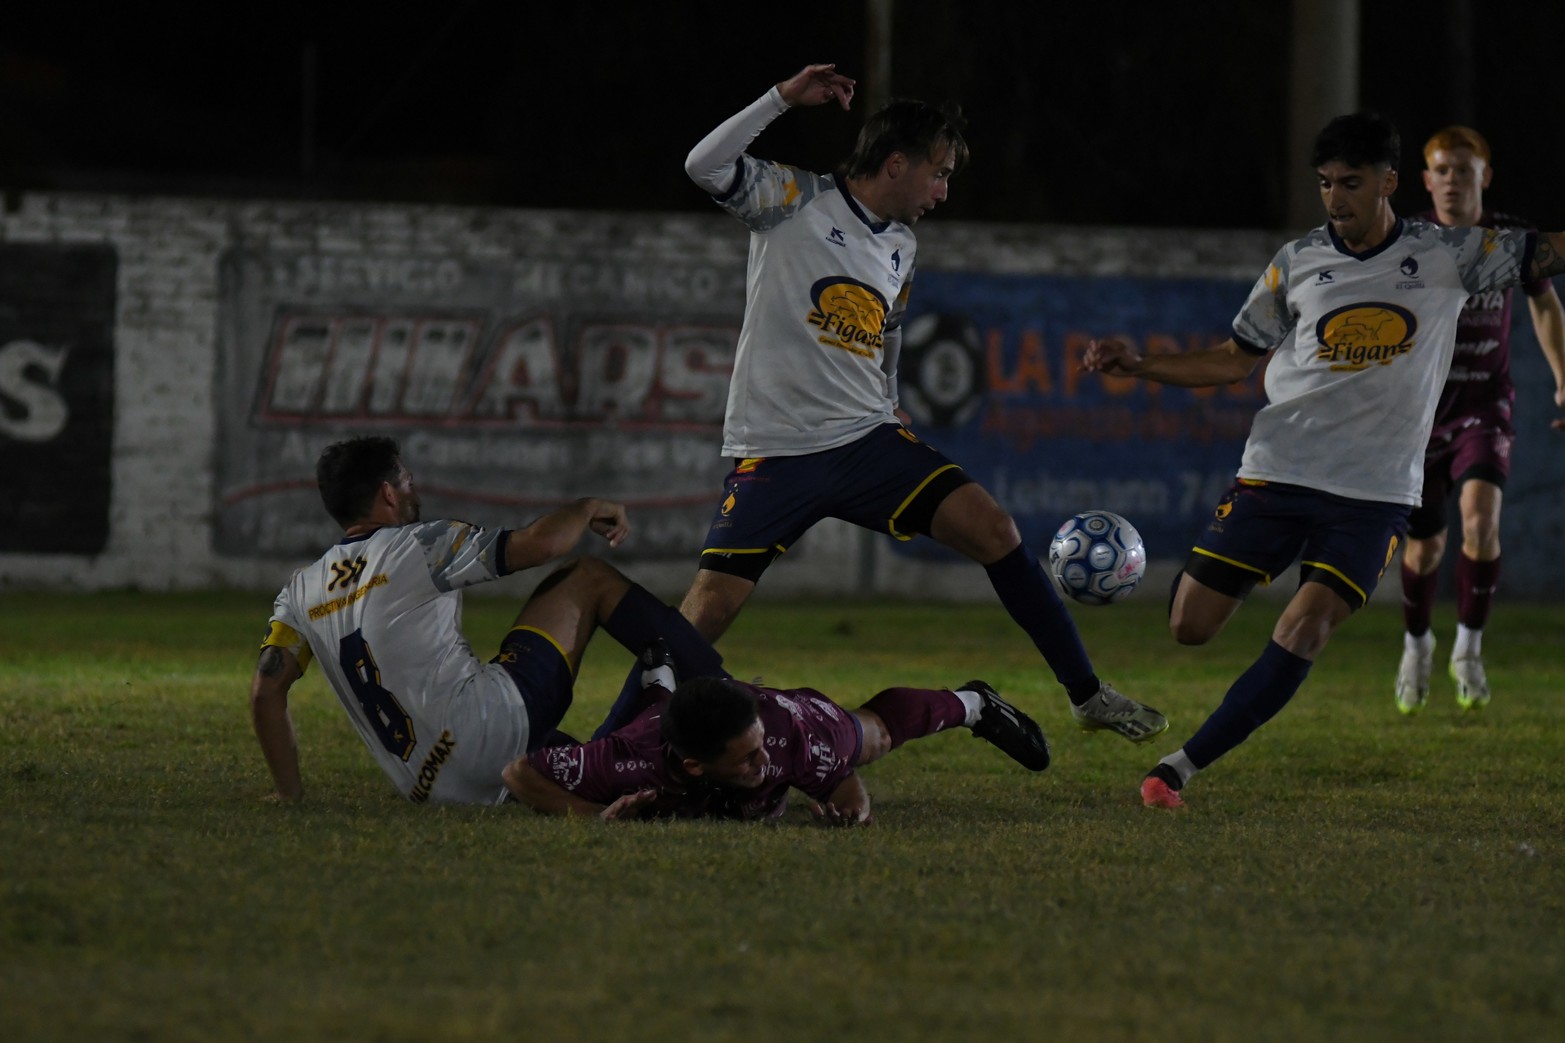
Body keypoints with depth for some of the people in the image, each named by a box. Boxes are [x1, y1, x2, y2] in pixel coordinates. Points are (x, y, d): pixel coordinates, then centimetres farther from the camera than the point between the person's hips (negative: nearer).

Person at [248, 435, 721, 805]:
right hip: (488, 724, -6)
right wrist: (590, 510, 12)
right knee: (588, 579, 9)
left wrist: (289, 792, 13)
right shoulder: (418, 547, -3)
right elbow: (539, 543, -8)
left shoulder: (301, 591, 13)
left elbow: (266, 690, 6)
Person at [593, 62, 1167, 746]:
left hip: (867, 439, 5)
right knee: (706, 611, -12)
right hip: (774, 452, -5)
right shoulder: (794, 201, -5)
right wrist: (784, 99, -26)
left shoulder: (902, 247, 13)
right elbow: (705, 167, -21)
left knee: (992, 529, -10)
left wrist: (890, 424, 26)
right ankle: (606, 744, 3)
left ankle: (1087, 695, -1)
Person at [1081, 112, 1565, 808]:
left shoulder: (1446, 255, 1)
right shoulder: (1297, 264, 5)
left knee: (1306, 629, -19)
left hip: (1375, 491, -2)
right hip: (1276, 471, 2)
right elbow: (1235, 359, 12)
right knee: (1189, 628, -3)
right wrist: (1137, 365, 2)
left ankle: (1182, 766, -14)